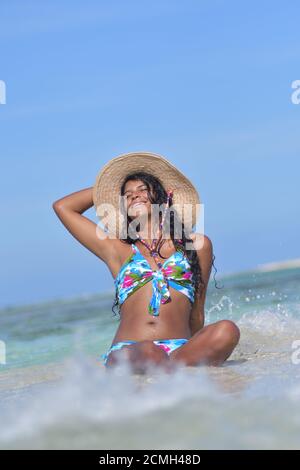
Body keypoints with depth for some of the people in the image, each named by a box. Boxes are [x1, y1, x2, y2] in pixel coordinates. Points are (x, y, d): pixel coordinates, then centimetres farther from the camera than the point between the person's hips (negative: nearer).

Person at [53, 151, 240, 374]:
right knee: (148, 353, -37)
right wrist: (102, 187, 36)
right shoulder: (118, 251, 21)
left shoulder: (197, 245, 20)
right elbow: (62, 207, 25)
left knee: (226, 330, -31)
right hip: (126, 353, -1)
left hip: (179, 350, 1)